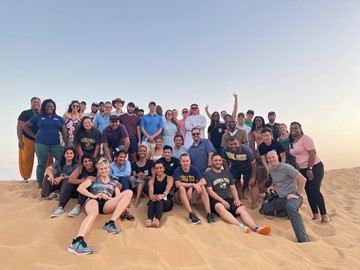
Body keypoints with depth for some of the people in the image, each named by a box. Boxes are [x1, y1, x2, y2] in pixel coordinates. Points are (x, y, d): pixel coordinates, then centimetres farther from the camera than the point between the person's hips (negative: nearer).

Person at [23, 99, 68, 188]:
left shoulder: (59, 118, 12)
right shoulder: (38, 117, 8)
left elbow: (64, 133, 8)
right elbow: (25, 126, 15)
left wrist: (66, 145, -1)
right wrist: (34, 136, 5)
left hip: (56, 144, 1)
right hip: (41, 144, -1)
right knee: (41, 164, 5)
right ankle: (40, 185, 16)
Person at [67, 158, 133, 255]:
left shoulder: (113, 183, 28)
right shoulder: (93, 180, 25)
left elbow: (119, 198, 14)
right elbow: (80, 188, 7)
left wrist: (108, 197, -7)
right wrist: (93, 196, -7)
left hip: (107, 204, 2)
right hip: (93, 200, -2)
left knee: (128, 192, -21)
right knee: (94, 212, -42)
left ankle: (111, 223, -32)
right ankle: (78, 241, -63)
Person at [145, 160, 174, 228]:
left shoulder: (169, 178, 5)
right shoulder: (152, 180, 12)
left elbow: (167, 190, -16)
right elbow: (151, 191, -9)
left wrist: (162, 195, -41)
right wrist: (152, 196, -36)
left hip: (166, 202, -1)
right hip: (154, 203, 2)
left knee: (159, 199, -35)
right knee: (153, 199, -33)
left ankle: (157, 220, -59)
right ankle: (149, 219, -56)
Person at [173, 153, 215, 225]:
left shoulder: (194, 169, 0)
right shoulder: (177, 171, -6)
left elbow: (204, 182, -15)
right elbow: (178, 184, -23)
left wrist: (191, 188, -29)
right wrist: (193, 184, -30)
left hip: (192, 197, 2)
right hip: (179, 197, -2)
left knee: (202, 187, -23)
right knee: (182, 188, -32)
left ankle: (208, 213, -32)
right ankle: (191, 214, -43)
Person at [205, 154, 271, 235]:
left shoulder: (227, 173, 20)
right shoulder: (208, 174, 4)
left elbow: (233, 188, 16)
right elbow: (210, 191, -5)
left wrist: (237, 199, -4)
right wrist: (223, 201, -17)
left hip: (228, 199, 5)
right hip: (216, 200, -5)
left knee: (242, 208, -24)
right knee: (220, 207, -39)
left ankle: (256, 228, -46)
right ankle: (241, 226, -54)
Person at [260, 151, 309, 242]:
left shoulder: (286, 167, -15)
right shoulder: (270, 169, 7)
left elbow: (302, 180, -17)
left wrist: (297, 194, -18)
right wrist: (272, 186, 8)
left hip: (292, 197, -9)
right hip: (280, 199, 9)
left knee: (290, 206, -43)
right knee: (263, 210, 11)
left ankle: (304, 239, -45)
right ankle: (290, 213, 11)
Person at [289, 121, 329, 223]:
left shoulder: (305, 138, -12)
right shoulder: (292, 142, 11)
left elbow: (313, 153, -19)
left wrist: (310, 169, -22)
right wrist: (298, 170, 14)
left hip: (315, 167, -8)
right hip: (303, 169, 8)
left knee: (315, 191, -11)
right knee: (309, 192, 8)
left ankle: (324, 215, 3)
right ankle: (315, 215, 16)